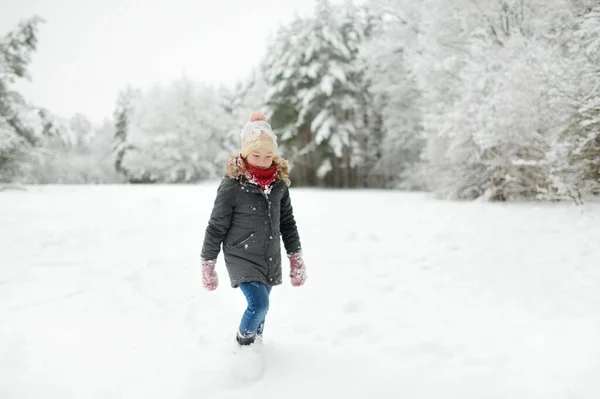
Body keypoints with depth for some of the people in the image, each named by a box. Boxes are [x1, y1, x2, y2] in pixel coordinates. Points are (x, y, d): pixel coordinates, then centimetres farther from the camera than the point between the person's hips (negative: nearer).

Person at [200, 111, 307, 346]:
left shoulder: (279, 182, -1)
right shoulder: (232, 184, -16)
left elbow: (287, 222, 10)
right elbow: (216, 227, -8)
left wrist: (296, 258, 11)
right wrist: (207, 264, -3)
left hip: (271, 260, 5)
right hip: (241, 258, -5)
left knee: (259, 305, 12)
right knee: (259, 304, -17)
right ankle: (243, 341, 12)